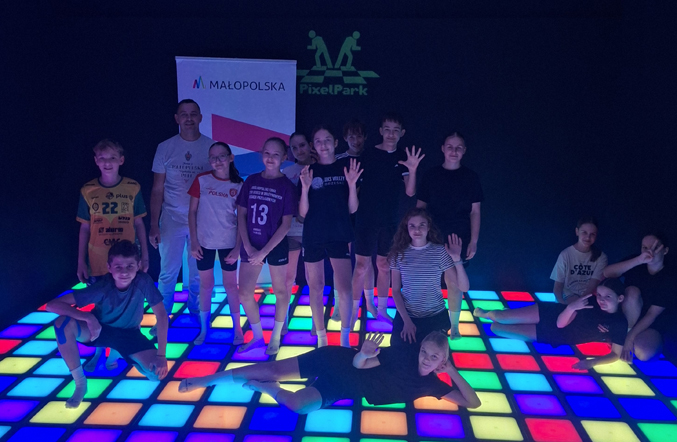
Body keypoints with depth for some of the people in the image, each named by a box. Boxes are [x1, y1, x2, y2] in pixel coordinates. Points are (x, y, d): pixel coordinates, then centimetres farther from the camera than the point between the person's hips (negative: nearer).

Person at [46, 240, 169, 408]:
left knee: (157, 372, -22)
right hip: (100, 329, -1)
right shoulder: (102, 288, -30)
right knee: (63, 323, -33)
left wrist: (161, 355, -28)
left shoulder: (143, 281, -28)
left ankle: (117, 353, 13)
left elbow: (161, 315, -22)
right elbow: (52, 304, -32)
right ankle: (80, 384, -15)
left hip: (129, 334, 2)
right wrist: (88, 317, -45)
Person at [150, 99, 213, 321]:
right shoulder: (165, 148, 0)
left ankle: (197, 315, 26)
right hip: (171, 220, 0)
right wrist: (153, 225, -3)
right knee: (168, 273, 5)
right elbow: (157, 189, 2)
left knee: (198, 273, 9)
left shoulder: (211, 147, 0)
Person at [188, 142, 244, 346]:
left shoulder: (238, 185, -4)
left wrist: (238, 247, -6)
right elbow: (192, 211, -1)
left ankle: (237, 328, 20)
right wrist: (193, 242, -6)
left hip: (228, 243, -1)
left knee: (231, 285, 8)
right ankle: (204, 329, 24)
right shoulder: (201, 180, -4)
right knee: (206, 285, 11)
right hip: (204, 242, 1)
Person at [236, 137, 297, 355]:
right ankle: (258, 336, 23)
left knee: (280, 291, 9)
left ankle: (276, 337, 26)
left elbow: (286, 224, -11)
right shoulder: (251, 181, 2)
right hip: (251, 245, 4)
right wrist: (248, 247, -7)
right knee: (244, 294, 4)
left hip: (276, 246, -3)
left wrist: (264, 252, -14)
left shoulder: (287, 186, -8)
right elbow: (241, 215, 3)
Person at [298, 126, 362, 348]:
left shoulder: (346, 167, 2)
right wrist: (305, 188, -15)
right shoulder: (309, 171, 3)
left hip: (339, 236, -1)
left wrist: (352, 185, -14)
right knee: (316, 288, 7)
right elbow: (303, 213, 0)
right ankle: (321, 337, 20)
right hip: (313, 237, 1)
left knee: (344, 288, -7)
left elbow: (352, 209, 1)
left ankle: (345, 337, 7)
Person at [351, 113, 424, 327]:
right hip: (366, 218, -3)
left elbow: (410, 192, -7)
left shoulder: (403, 158, 3)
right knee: (362, 264, -3)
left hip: (390, 220, 3)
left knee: (385, 265, 12)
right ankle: (354, 310, 6)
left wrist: (412, 170, -21)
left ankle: (381, 308, 24)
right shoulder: (368, 155, -5)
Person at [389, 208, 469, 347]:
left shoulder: (440, 251, -10)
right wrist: (407, 320, -12)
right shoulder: (399, 253, -6)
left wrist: (457, 259, -29)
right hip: (406, 315, 1)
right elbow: (396, 290, -2)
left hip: (436, 317, 0)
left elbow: (464, 287, -14)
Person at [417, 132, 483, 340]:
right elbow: (420, 207, 7)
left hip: (459, 239, 0)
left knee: (455, 282, 3)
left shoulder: (470, 177, 3)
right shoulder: (431, 175, 3)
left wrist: (473, 241, -1)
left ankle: (454, 326, 15)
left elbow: (475, 211, 3)